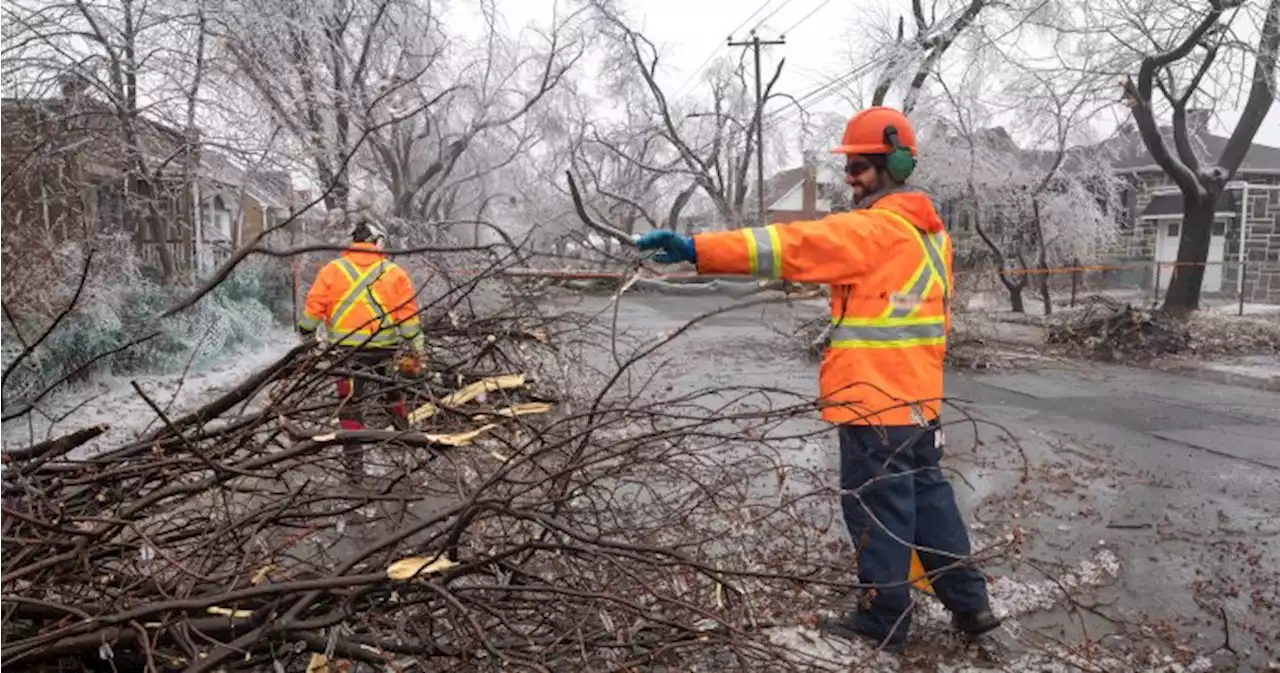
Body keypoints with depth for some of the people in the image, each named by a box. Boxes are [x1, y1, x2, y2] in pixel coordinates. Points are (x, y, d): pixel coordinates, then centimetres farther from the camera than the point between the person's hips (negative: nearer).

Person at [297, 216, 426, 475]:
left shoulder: (332, 270, 1)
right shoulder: (394, 273, 1)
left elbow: (314, 304, 2)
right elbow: (408, 313, 0)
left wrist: (306, 332, 18)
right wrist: (415, 348, 5)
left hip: (348, 348, -1)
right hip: (385, 347, 1)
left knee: (352, 402, 5)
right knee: (391, 387, 26)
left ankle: (353, 456, 5)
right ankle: (403, 424, 41)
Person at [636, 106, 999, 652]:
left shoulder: (874, 228, -16)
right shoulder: (929, 229, 14)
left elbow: (793, 245, -26)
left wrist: (696, 249, -30)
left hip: (874, 397, -10)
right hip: (915, 393, 10)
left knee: (876, 505, 2)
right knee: (926, 493, 19)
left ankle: (883, 620, 15)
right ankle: (969, 602, 29)